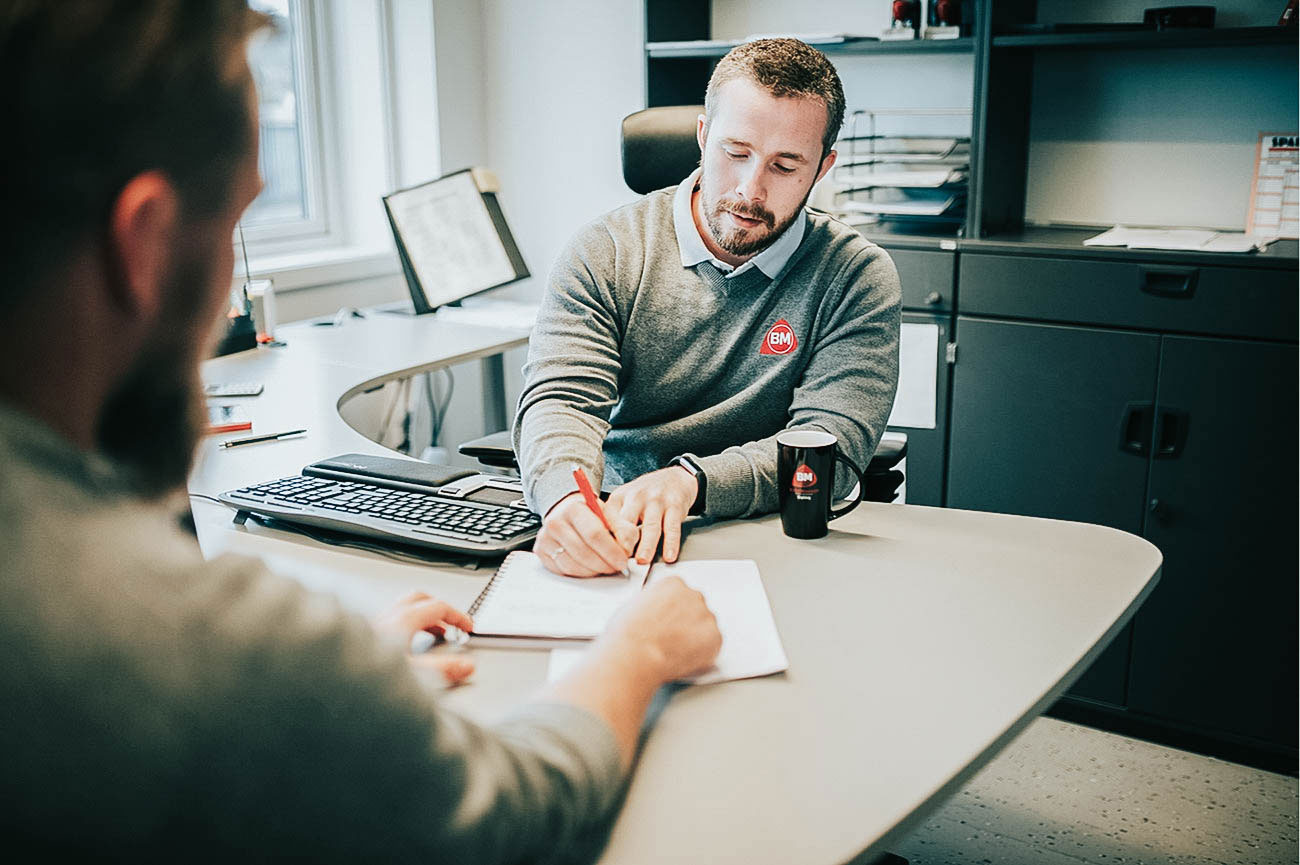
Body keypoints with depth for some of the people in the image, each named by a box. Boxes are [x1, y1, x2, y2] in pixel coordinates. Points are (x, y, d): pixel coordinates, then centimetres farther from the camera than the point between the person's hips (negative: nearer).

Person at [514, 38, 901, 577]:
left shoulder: (858, 277, -1)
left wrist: (689, 479, -29)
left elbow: (832, 441, -11)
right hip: (609, 532, 2)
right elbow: (560, 400, -10)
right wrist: (565, 497, -34)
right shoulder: (606, 252, 1)